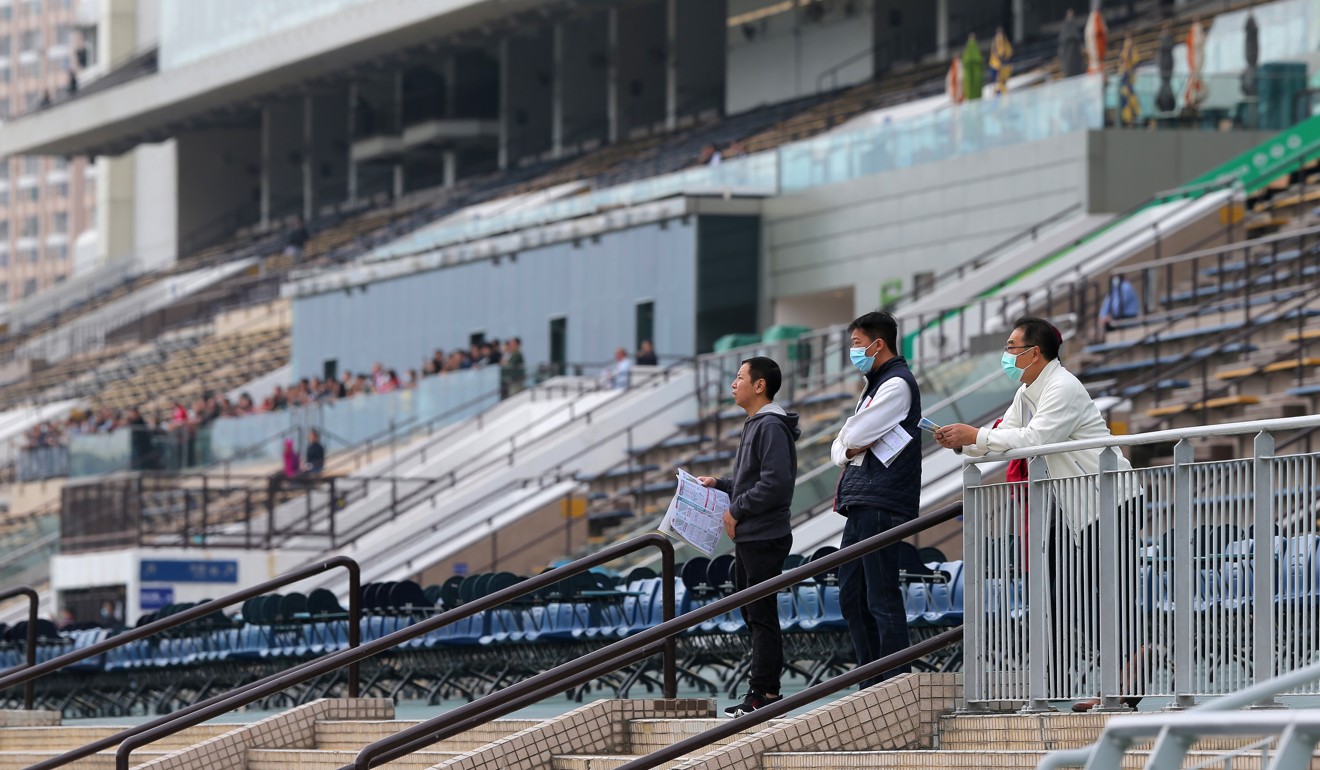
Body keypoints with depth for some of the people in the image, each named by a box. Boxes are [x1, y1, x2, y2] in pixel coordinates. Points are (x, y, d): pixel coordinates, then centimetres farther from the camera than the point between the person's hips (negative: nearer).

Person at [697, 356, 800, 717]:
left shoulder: (772, 427, -15)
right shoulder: (755, 425, 17)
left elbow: (776, 483, -24)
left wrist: (736, 509, -17)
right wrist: (720, 485, 13)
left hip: (765, 539, -11)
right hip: (749, 539, 11)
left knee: (762, 617, -7)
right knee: (752, 614, 13)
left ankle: (766, 693, -5)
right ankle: (761, 689, 18)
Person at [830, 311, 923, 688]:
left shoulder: (897, 384, -8)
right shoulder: (874, 386, 24)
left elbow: (852, 436, -14)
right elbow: (840, 445, 22)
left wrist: (850, 442, 8)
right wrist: (848, 450, 0)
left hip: (881, 503, -10)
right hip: (861, 503, 10)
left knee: (882, 597, -11)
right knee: (852, 597, 11)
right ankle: (872, 686, 14)